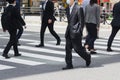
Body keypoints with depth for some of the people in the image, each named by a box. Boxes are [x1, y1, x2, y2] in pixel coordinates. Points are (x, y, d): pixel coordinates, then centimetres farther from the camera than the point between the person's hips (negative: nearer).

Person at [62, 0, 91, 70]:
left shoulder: (79, 8, -13)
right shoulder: (68, 8, 11)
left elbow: (82, 22, -12)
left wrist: (79, 32, -12)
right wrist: (68, 30, 17)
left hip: (75, 33, -7)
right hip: (69, 33, 7)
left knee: (78, 48, 0)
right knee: (68, 48, 3)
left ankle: (87, 57, 25)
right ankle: (69, 64, 8)